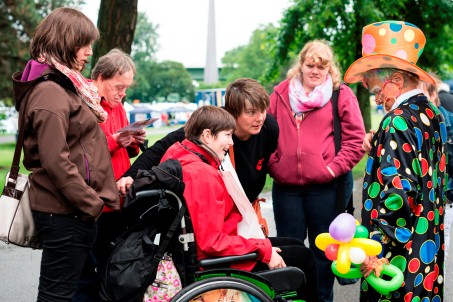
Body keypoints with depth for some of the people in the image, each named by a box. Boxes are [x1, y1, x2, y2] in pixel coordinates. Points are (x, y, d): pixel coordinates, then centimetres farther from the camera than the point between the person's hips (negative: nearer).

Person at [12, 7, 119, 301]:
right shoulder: (50, 93, -17)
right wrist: (92, 203, -18)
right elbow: (56, 161, -23)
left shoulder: (65, 85, 15)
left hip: (75, 208, 10)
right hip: (66, 211, -10)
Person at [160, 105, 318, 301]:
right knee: (303, 257, 1)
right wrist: (264, 251, -22)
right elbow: (211, 242, -30)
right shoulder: (202, 174, -27)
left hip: (217, 246, 11)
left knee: (296, 244, 20)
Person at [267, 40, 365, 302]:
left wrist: (335, 168, -10)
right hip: (285, 185, 2)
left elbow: (356, 138, -1)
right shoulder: (281, 93, 9)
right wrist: (274, 166, 2)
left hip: (325, 186, -2)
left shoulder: (342, 95, 2)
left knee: (322, 248, 9)